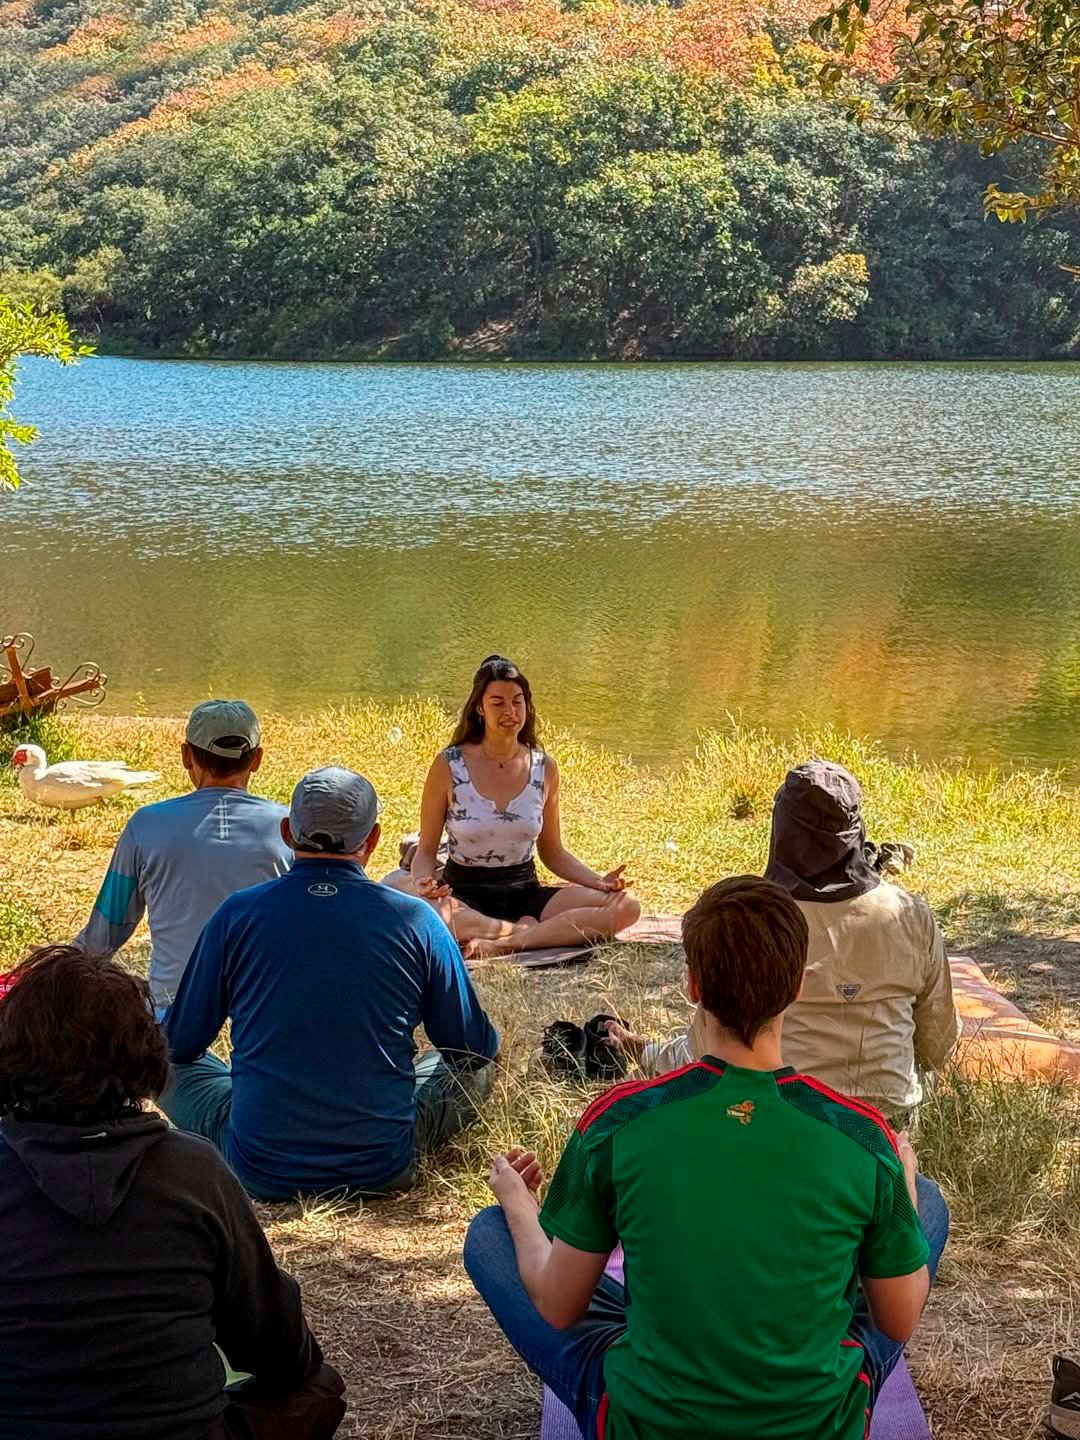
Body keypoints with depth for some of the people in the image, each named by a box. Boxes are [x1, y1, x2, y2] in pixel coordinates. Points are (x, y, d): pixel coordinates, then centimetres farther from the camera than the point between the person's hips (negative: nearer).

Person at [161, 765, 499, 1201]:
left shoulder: (236, 915, -7)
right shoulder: (416, 921, -7)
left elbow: (179, 1044, 5)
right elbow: (477, 1045, 5)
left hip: (260, 1171, 0)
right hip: (382, 1170, 0)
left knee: (171, 1065, 24)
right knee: (476, 1065, 23)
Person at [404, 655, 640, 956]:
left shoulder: (544, 767, 4)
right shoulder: (449, 766, -5)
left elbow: (552, 852, 13)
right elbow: (427, 850, 1)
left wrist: (599, 882, -4)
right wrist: (423, 883, -22)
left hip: (525, 894, 4)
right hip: (465, 895, -3)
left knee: (626, 906, -20)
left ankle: (502, 944, -26)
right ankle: (533, 932, -21)